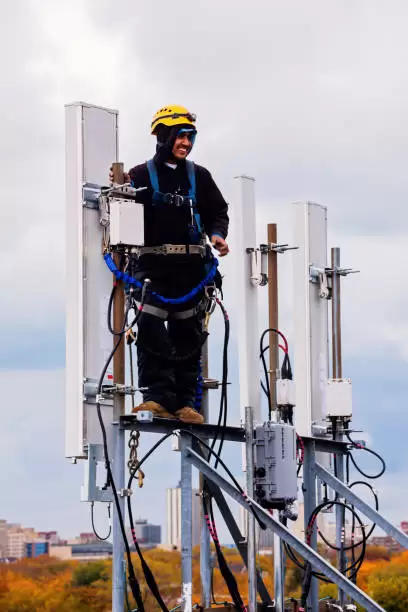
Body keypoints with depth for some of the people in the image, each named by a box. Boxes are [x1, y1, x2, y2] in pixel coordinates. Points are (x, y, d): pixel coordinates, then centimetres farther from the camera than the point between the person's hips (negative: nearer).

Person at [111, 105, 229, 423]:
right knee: (150, 328, -15)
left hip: (191, 266, 3)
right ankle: (158, 395, -15)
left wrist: (217, 234, -4)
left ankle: (184, 401, 7)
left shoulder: (199, 176, 13)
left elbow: (218, 212, 16)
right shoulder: (142, 175, 4)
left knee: (188, 334, 4)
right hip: (153, 264, -3)